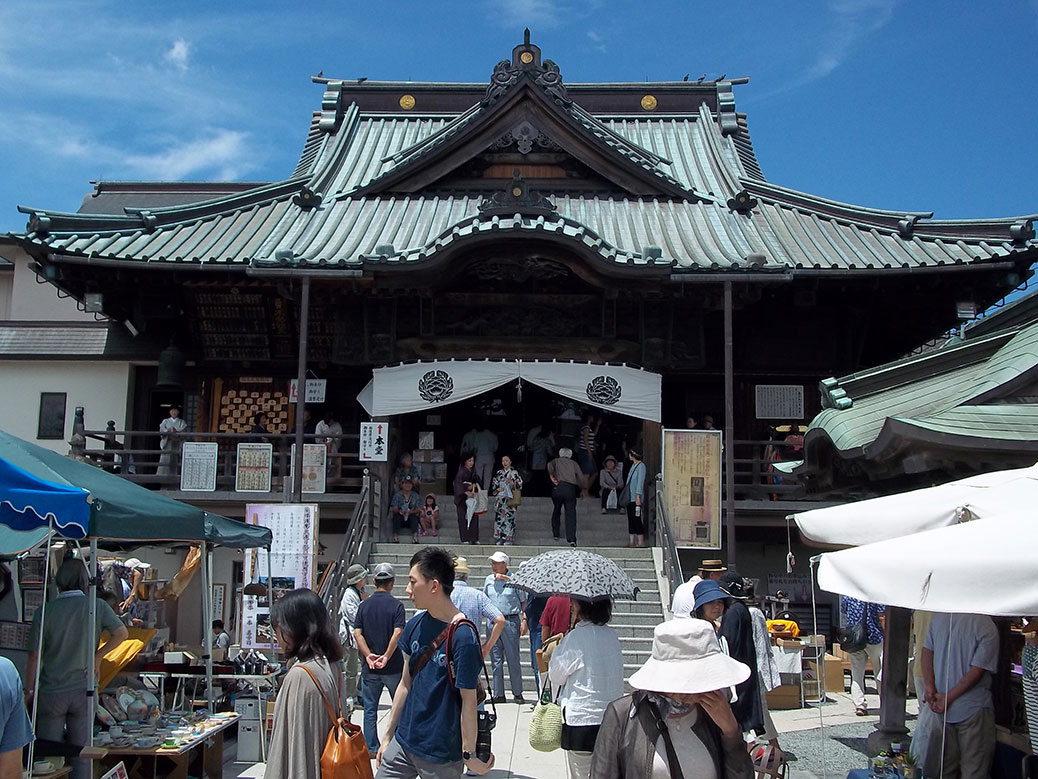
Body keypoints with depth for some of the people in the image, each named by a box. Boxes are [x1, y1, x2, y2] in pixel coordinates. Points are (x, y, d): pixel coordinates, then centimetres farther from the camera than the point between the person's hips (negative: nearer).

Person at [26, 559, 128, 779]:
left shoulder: (45, 612, -8)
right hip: (84, 691, 1)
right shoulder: (97, 607, -5)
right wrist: (97, 655, 1)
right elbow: (121, 633, -10)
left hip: (52, 692, -1)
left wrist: (29, 690, 4)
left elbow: (35, 656, -5)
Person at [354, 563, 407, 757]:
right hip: (393, 667, -3)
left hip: (369, 667, 3)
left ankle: (371, 748, 13)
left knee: (370, 708, 11)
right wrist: (386, 656, -16)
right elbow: (397, 633, -19)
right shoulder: (396, 605, -9)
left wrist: (368, 655, -10)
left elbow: (357, 633, -5)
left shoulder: (364, 605, 2)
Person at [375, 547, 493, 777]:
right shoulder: (416, 625, 1)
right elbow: (406, 684, 9)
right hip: (403, 741, 6)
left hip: (441, 754, -6)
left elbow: (468, 700, -15)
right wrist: (388, 736, 12)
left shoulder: (463, 636, -20)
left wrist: (469, 754, -10)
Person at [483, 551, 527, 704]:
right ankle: (498, 694, 12)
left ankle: (517, 693, 8)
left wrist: (524, 620, -5)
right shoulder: (488, 580, 10)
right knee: (496, 659, 6)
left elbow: (524, 602, 2)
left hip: (510, 621, -4)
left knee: (513, 659, 0)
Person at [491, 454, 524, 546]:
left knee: (509, 518, -8)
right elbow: (493, 486, 15)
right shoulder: (499, 473, 13)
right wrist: (498, 489, -5)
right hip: (500, 500, 3)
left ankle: (508, 540, -3)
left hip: (510, 500, -3)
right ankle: (499, 540, 5)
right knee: (499, 518, -1)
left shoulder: (514, 473, 2)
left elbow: (519, 485, -2)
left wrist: (511, 482, -17)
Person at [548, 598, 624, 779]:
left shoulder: (576, 638, -17)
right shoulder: (612, 635, 4)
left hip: (581, 718, -7)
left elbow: (555, 675, -5)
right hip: (611, 720, 7)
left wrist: (557, 648, 9)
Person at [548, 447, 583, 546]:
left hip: (558, 487, 0)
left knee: (556, 512, 19)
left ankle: (555, 534, 24)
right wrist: (578, 488, 24)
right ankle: (572, 539, -15)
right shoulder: (574, 464, 19)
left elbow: (550, 465, -7)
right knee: (571, 513, -3)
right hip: (571, 489, 0)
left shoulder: (556, 461, 17)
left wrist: (551, 477, -1)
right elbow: (581, 479, 10)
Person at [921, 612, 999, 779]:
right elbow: (977, 670, -17)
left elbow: (927, 651, 0)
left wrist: (930, 687, -2)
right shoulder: (987, 627, -17)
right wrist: (948, 698, -12)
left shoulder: (939, 616, -1)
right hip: (973, 707, -5)